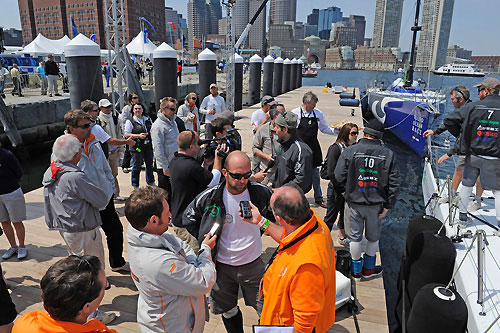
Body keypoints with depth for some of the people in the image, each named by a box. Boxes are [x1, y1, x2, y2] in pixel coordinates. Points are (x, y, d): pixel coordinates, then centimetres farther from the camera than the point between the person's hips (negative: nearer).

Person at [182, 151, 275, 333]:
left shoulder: (261, 193, -15)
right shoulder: (210, 196, -16)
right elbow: (188, 218, 1)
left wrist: (262, 226, 0)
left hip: (253, 263, 0)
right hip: (222, 265, 1)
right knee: (228, 311, 21)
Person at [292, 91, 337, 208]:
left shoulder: (318, 113, 3)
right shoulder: (295, 113, -8)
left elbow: (324, 128, 13)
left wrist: (335, 130, -2)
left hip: (313, 148, 3)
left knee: (315, 174, 11)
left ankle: (318, 198, 27)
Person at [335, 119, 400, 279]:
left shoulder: (349, 151, -11)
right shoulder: (388, 154, -6)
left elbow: (339, 177, -9)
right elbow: (394, 183, -5)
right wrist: (388, 205, 1)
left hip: (355, 202, -1)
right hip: (376, 203, 1)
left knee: (355, 236, 13)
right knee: (373, 237, 19)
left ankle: (356, 270, 26)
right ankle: (369, 268, 34)